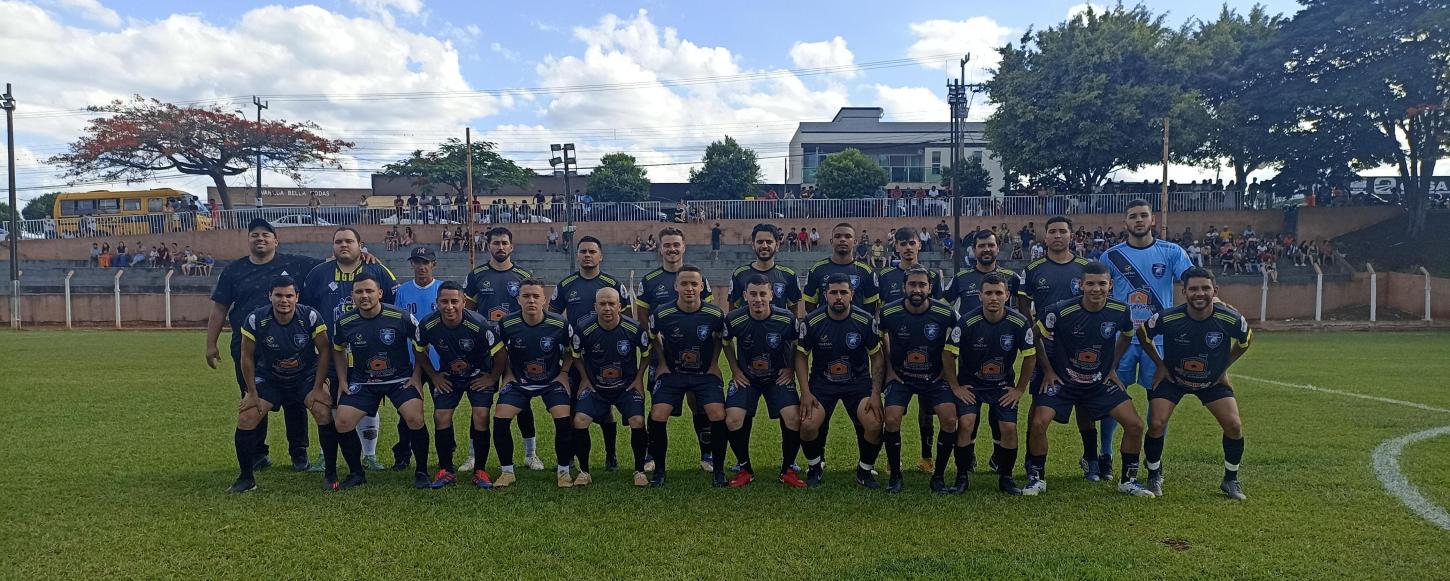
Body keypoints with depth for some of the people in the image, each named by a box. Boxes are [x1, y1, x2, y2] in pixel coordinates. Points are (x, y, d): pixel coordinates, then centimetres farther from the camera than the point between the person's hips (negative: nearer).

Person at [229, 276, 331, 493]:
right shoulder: (255, 320, -19)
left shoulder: (310, 317, -20)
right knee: (246, 418, -13)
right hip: (268, 378, 1)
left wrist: (317, 388, -13)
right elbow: (247, 357, -7)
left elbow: (325, 351, -11)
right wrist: (252, 393, -6)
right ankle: (246, 478, 6)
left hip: (306, 377, -1)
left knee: (324, 413, -21)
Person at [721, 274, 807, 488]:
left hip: (779, 377, 0)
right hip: (746, 378, 1)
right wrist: (735, 370, 2)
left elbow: (798, 345, 2)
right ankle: (745, 469, 6)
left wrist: (791, 369, -3)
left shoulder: (787, 319, -19)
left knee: (794, 418, -19)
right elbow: (726, 343, 6)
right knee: (733, 421, -18)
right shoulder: (734, 319, -17)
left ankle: (788, 469, 5)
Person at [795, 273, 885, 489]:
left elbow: (877, 357, -1)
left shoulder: (866, 320, -10)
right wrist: (805, 392, -10)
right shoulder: (812, 321, -10)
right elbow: (801, 356, -1)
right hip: (821, 382, 0)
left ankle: (865, 470, 7)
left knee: (874, 425, -23)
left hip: (858, 382, 0)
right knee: (808, 425, -23)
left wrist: (876, 394, -9)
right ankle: (815, 466, 10)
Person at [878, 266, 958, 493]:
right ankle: (895, 476, 1)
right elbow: (879, 340, 8)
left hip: (934, 378, 1)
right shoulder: (888, 312, -13)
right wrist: (888, 370, 6)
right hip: (900, 377, 0)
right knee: (892, 420, -20)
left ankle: (938, 476, 2)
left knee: (950, 419, -17)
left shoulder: (945, 313, -13)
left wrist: (946, 370, 3)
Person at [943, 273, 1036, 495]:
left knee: (1009, 428, -12)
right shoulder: (967, 322, -19)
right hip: (970, 383, -1)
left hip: (1003, 386, 2)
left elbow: (1030, 356, 1)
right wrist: (955, 387, -6)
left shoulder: (1019, 323, -14)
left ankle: (1005, 478, 10)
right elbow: (948, 355, -8)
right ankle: (962, 477, -3)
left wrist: (1020, 389, 2)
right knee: (965, 423, -19)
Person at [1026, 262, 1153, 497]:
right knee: (1038, 423, -21)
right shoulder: (1060, 311, -22)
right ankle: (1036, 478, 2)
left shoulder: (1121, 311, -11)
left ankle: (1129, 480, 14)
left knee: (1135, 425, -8)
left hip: (1102, 381, 3)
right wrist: (1048, 370, -3)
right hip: (1061, 380, -3)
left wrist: (1113, 368, 10)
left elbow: (1127, 335, 13)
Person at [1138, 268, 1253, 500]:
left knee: (1234, 426, -10)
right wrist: (1160, 365, -3)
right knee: (1157, 424, -16)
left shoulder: (1230, 319, -23)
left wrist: (1224, 367, 2)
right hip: (1172, 378, -1)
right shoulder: (1167, 318, -27)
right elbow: (1142, 334, -4)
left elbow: (1246, 339, 2)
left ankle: (1231, 480, 15)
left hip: (1213, 380, 2)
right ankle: (1154, 477, 9)